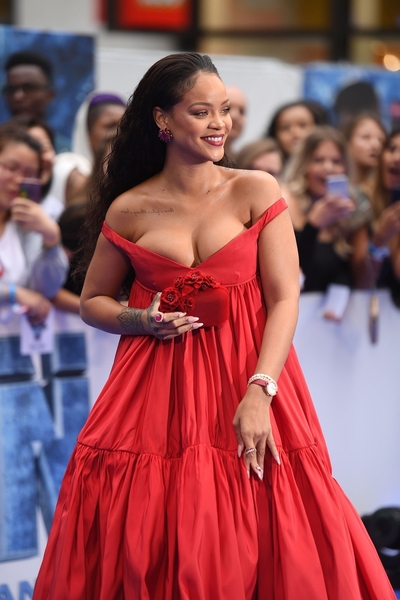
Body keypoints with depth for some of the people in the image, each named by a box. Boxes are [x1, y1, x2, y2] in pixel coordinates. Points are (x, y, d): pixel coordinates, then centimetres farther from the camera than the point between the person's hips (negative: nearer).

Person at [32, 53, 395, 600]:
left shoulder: (257, 193, 0)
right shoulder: (129, 210, 4)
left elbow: (285, 300, -6)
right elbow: (93, 302, 16)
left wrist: (259, 393, -17)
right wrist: (139, 320, -6)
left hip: (248, 382, -1)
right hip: (156, 391, 1)